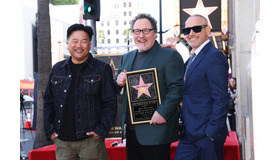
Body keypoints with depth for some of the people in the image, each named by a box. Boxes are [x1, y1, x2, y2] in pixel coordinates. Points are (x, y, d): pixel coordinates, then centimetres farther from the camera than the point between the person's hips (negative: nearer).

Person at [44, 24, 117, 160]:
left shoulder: (102, 69, 1)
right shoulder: (57, 69, 13)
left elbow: (110, 103, -1)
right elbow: (48, 101, 16)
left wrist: (101, 130, -9)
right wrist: (49, 129, 7)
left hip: (91, 140, -3)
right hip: (62, 141, 3)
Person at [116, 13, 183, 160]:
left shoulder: (170, 56, -5)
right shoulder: (126, 58, 16)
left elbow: (177, 88, -13)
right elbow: (115, 91, 22)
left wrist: (162, 113, -22)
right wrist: (119, 82, -1)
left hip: (155, 131, -6)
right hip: (131, 131, 6)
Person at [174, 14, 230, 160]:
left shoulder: (215, 56, -13)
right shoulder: (191, 58, 18)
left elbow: (220, 99, -18)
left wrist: (212, 133, -19)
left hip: (206, 135, -9)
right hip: (188, 135, 9)